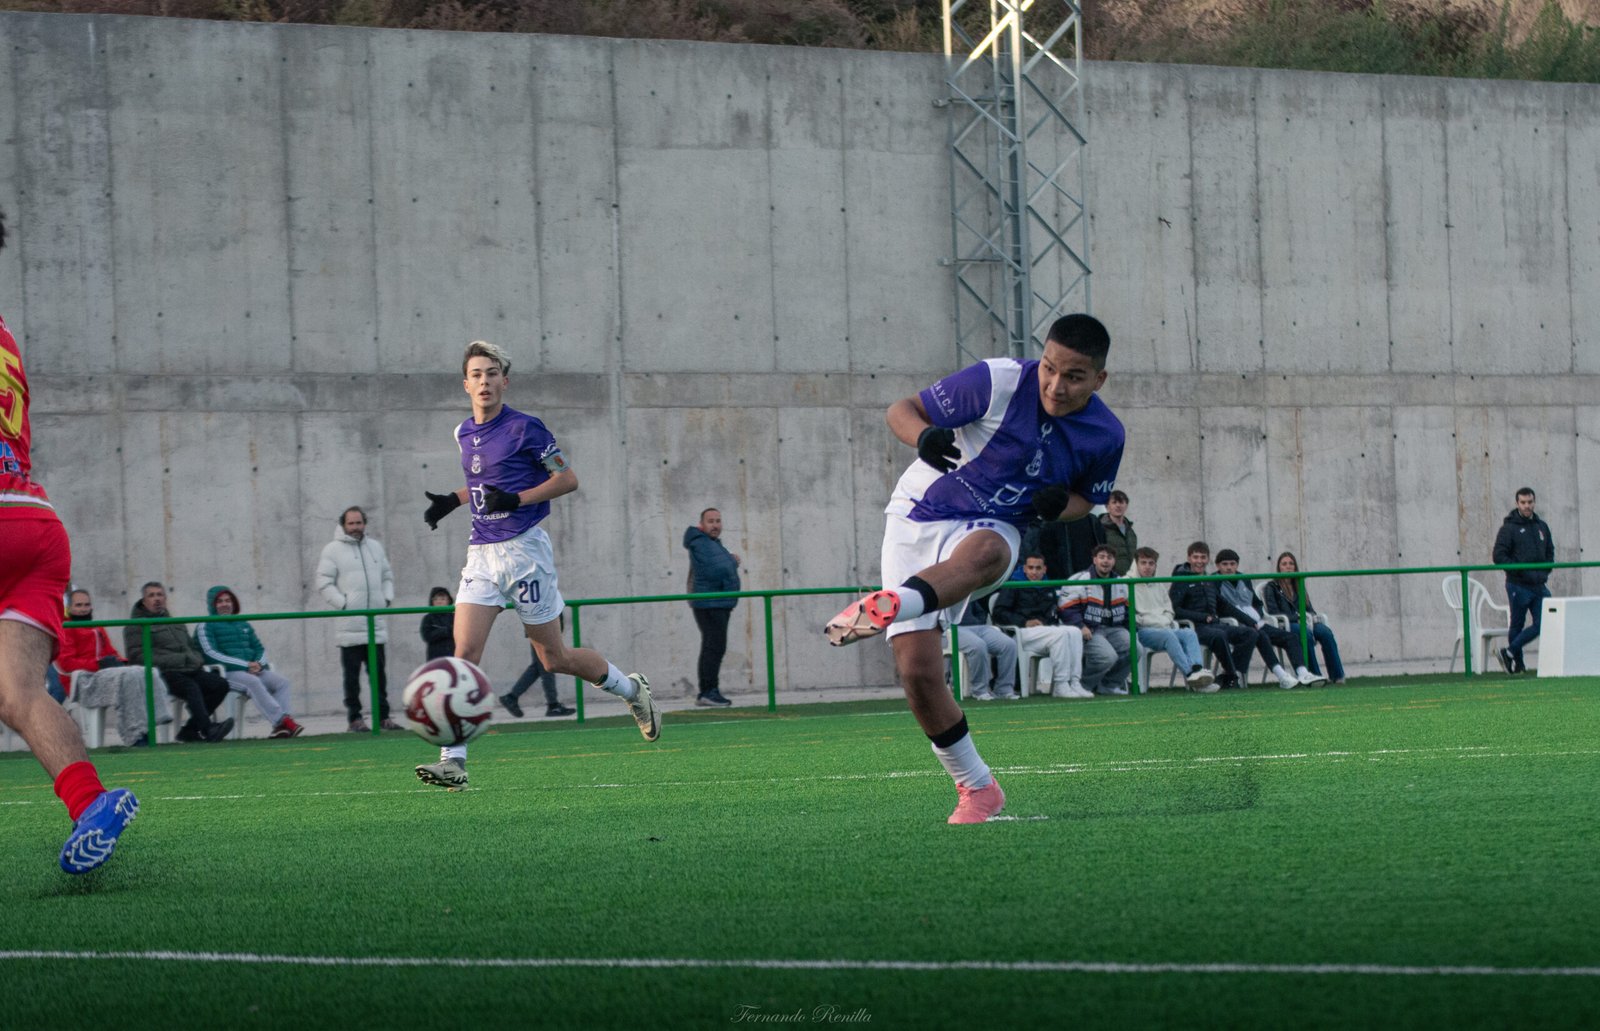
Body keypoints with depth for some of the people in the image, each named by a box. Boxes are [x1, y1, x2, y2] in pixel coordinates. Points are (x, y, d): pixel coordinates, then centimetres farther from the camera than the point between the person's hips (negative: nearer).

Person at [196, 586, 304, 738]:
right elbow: (212, 654, -8)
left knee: (281, 680, -18)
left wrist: (258, 664, -4)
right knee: (253, 682, -35)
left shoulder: (244, 625, 26)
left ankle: (281, 725, -33)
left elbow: (260, 648, 23)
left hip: (253, 670, 6)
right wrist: (246, 665, -15)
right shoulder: (206, 627, 5)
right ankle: (281, 720, -42)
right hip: (227, 673, -6)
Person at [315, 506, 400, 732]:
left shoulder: (375, 546, 16)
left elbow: (387, 576, 23)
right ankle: (355, 718, 1)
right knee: (352, 675, -2)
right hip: (350, 626, -4)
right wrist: (343, 603, -13)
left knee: (379, 673, 5)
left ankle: (383, 716, 8)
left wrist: (387, 598, 7)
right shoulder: (333, 550, 0)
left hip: (376, 625, 4)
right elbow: (324, 582, -4)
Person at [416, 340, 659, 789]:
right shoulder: (465, 433, 11)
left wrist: (515, 499, -18)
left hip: (523, 549, -6)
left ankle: (632, 689, 31)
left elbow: (567, 479, -6)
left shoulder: (524, 428, -10)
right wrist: (453, 500, 11)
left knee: (554, 658, 4)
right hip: (481, 552, 6)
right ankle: (453, 761, -15)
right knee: (465, 651, -10)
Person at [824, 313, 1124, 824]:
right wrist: (925, 437, -34)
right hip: (918, 515, -1)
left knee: (984, 553, -41)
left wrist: (1060, 505, -11)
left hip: (991, 529, 1)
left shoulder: (1105, 436, -5)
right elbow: (902, 410, -9)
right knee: (917, 672, -13)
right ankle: (976, 789, 7)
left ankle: (886, 607, -64)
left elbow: (1086, 499, 15)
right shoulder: (999, 382, -16)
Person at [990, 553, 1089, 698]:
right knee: (1060, 634, -31)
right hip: (1022, 633, -6)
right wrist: (1025, 622, -14)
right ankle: (1060, 685, -33)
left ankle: (1075, 683, -31)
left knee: (1074, 632, -23)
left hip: (1047, 629, 6)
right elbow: (999, 613, -3)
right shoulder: (1013, 587, 7)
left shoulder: (1049, 588, 26)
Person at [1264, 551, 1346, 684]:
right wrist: (1298, 617, -14)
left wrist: (1310, 617, -5)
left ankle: (1337, 675, -32)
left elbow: (1309, 608, 21)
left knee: (1325, 632, -27)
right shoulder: (1272, 587, 7)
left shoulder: (1299, 585, 25)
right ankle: (1315, 675, -37)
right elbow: (1273, 612, -5)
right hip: (1285, 625, -5)